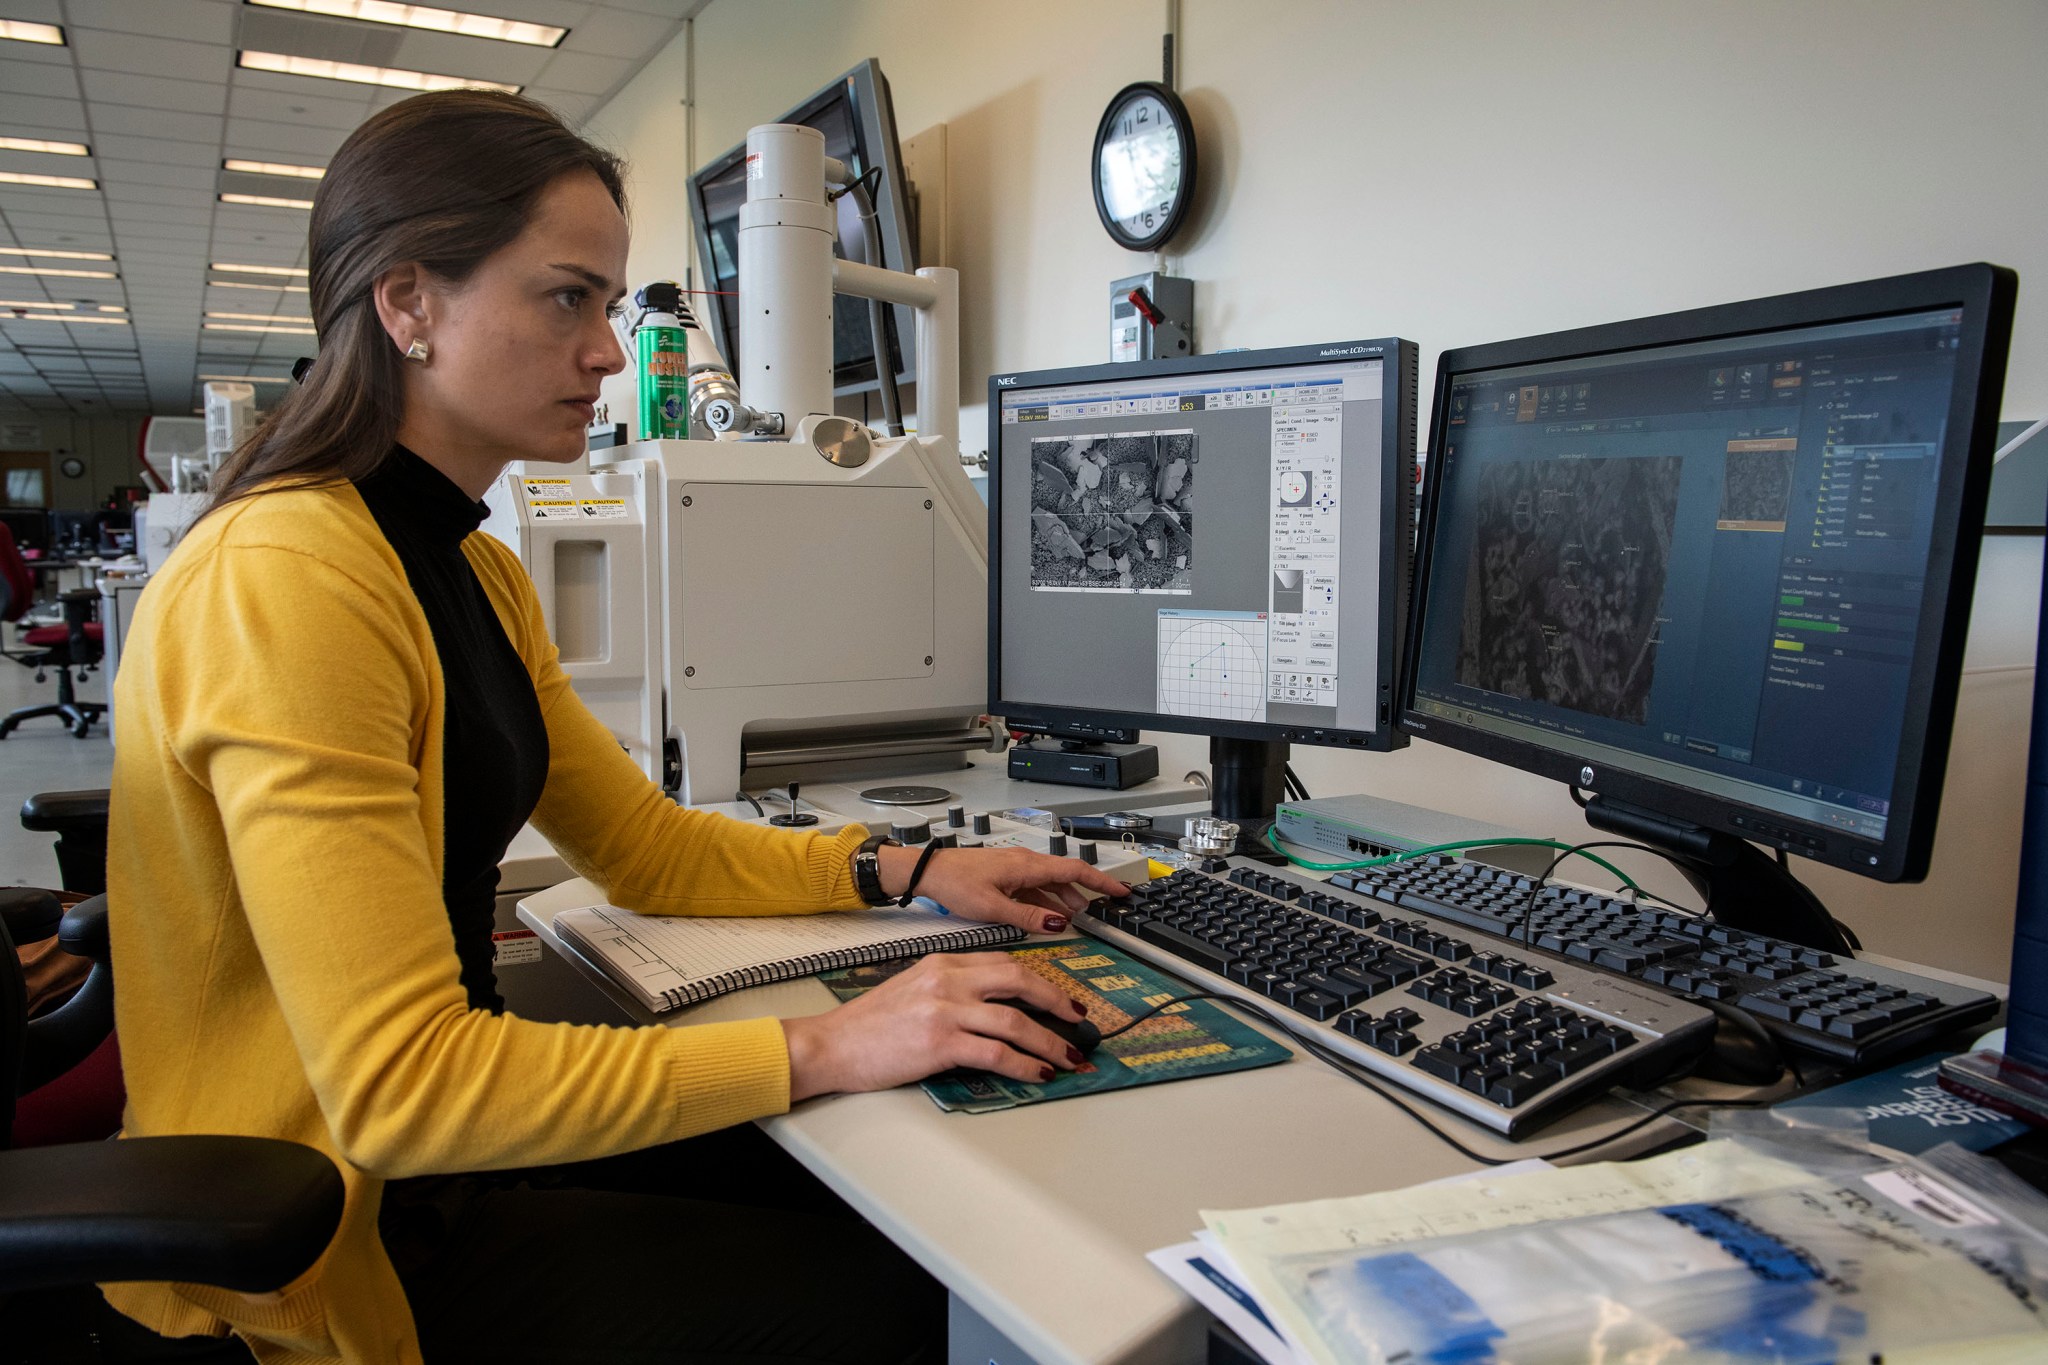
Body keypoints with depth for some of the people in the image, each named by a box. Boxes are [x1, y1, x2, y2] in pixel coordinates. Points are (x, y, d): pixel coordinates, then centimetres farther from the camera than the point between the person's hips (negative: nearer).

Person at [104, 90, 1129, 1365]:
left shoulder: (472, 568, 6)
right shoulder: (286, 582, -25)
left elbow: (651, 844, 10)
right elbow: (397, 1085, -28)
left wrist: (910, 870, -1)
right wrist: (822, 1047, -28)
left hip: (442, 1136, 8)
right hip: (328, 1253, -8)